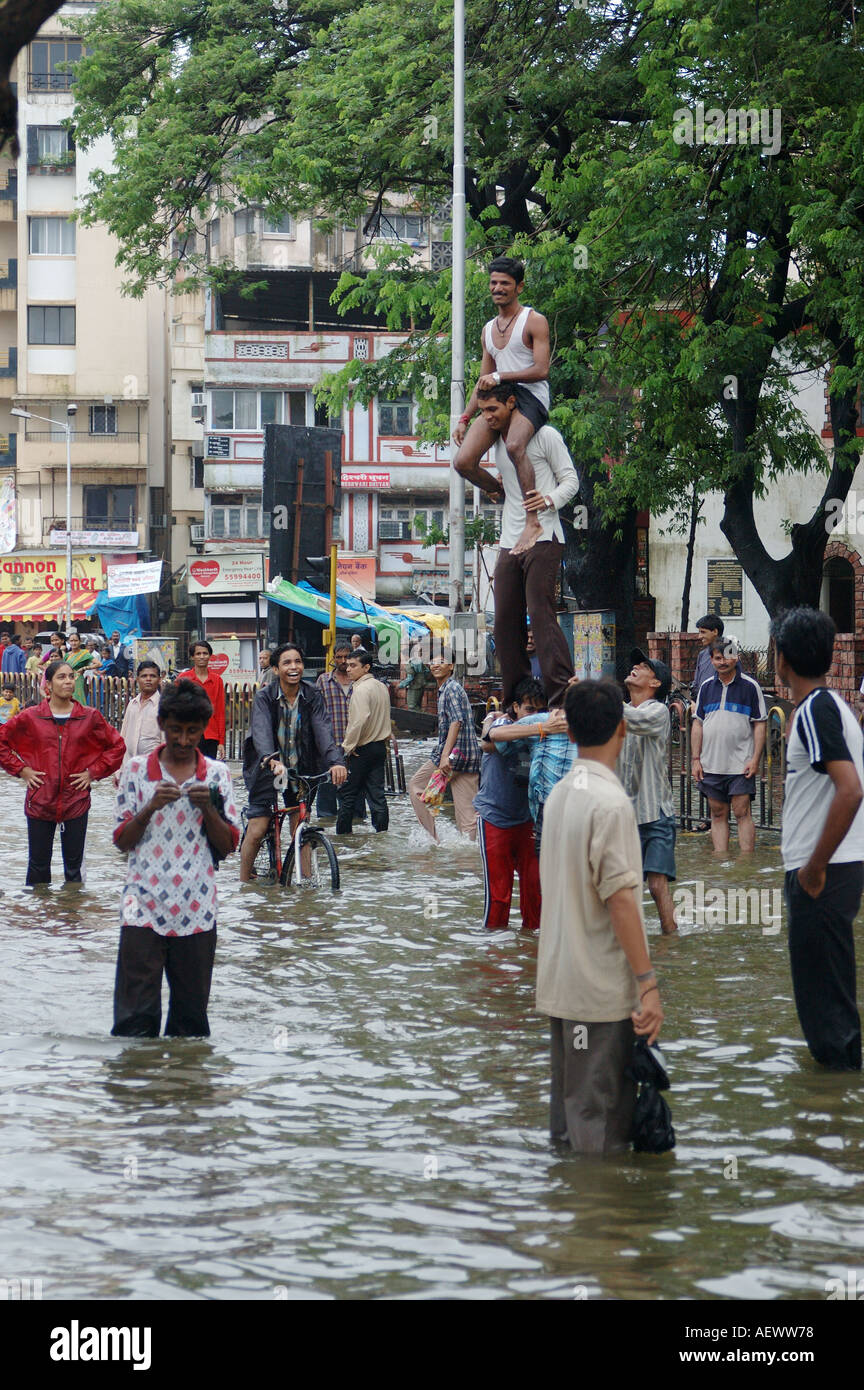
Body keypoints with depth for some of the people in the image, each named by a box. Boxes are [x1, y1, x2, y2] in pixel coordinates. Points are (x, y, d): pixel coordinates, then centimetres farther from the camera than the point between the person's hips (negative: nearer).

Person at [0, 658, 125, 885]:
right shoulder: (30, 718, -1)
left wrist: (93, 772, 2)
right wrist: (21, 770, 0)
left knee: (74, 866, 6)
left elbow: (117, 746, 10)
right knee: (38, 866, 6)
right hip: (40, 802, 0)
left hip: (76, 802, 0)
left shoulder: (90, 717, 2)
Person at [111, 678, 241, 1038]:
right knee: (135, 1019, -8)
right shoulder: (137, 770, 4)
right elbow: (122, 841, 4)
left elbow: (227, 846, 6)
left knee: (191, 1017, 5)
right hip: (143, 907, -1)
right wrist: (151, 807, -12)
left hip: (197, 910, 1)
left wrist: (208, 808, -10)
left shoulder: (217, 775, 7)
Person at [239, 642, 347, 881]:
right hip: (268, 770, -2)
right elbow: (261, 732, -26)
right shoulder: (264, 697, -10)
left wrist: (335, 761, -35)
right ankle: (243, 883, 10)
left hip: (301, 770, 2)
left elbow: (323, 730, -17)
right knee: (256, 831, -5)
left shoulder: (312, 697, -3)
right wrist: (272, 760, -46)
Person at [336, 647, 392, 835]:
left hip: (363, 749, -8)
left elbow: (360, 720, -26)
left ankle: (343, 834, 5)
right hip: (380, 746, 8)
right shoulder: (382, 687, 12)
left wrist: (349, 745, -18)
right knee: (376, 793, 7)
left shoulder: (361, 689, -17)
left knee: (347, 794, 1)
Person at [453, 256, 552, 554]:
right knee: (463, 462, -12)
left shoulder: (534, 322, 0)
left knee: (514, 445, -39)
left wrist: (499, 376, -17)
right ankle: (503, 495, 15)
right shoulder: (489, 329, 22)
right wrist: (464, 418, 18)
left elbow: (541, 371, -11)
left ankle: (532, 521, -37)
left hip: (530, 397, -7)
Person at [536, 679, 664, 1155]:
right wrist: (648, 983, -18)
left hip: (560, 984, 9)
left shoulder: (559, 794, 9)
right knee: (601, 1130, -4)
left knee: (568, 1107, 15)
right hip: (602, 990, -9)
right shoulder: (611, 802, -17)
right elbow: (620, 899, -21)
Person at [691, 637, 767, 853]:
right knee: (718, 815, 7)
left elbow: (760, 724, -2)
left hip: (740, 765, -4)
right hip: (711, 765, 4)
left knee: (742, 813, -7)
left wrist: (755, 759, -9)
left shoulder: (750, 686, -1)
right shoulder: (706, 687, 11)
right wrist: (696, 759, 6)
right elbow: (698, 724, 13)